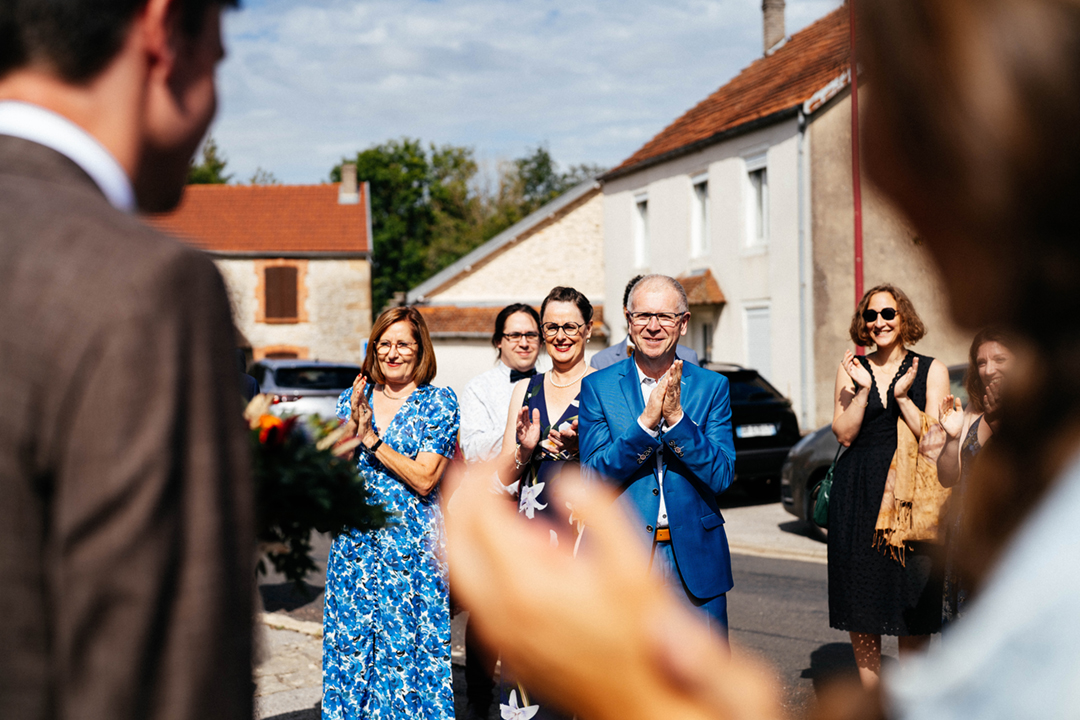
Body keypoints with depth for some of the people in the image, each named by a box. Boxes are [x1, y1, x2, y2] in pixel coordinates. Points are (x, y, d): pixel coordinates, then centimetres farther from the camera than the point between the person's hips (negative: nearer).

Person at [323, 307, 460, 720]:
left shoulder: (439, 403, -2)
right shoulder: (352, 399, 9)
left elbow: (424, 479, -11)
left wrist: (372, 439, -13)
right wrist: (351, 427, -11)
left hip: (411, 543, -3)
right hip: (355, 542, 3)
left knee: (406, 647, -3)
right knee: (350, 643, 5)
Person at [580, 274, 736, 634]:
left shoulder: (712, 387, 5)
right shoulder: (598, 387, 3)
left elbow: (721, 476, -4)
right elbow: (595, 476, -6)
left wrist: (676, 417, -15)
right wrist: (646, 421, -18)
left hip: (696, 560, 1)